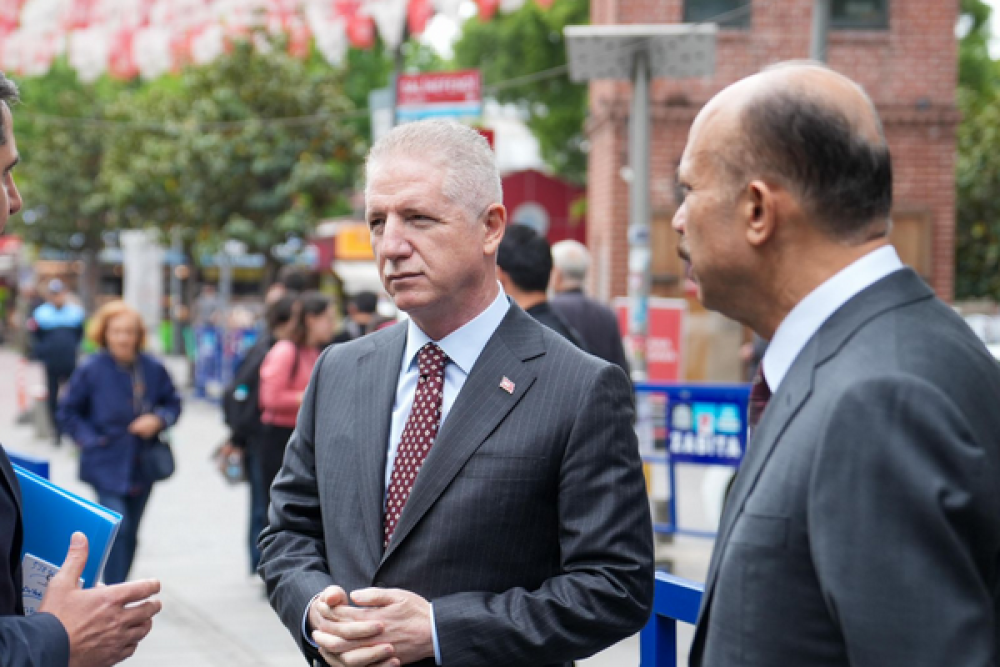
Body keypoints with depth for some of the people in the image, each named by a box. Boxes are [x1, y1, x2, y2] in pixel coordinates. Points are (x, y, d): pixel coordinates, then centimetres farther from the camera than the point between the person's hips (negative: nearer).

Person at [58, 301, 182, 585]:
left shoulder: (153, 369, -1)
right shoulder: (91, 370, -8)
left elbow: (173, 403, 12)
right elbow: (68, 411, 2)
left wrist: (158, 419, -8)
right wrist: (89, 440, -9)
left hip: (143, 466, 4)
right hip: (106, 467, -4)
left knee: (130, 534, 13)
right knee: (117, 527, -18)